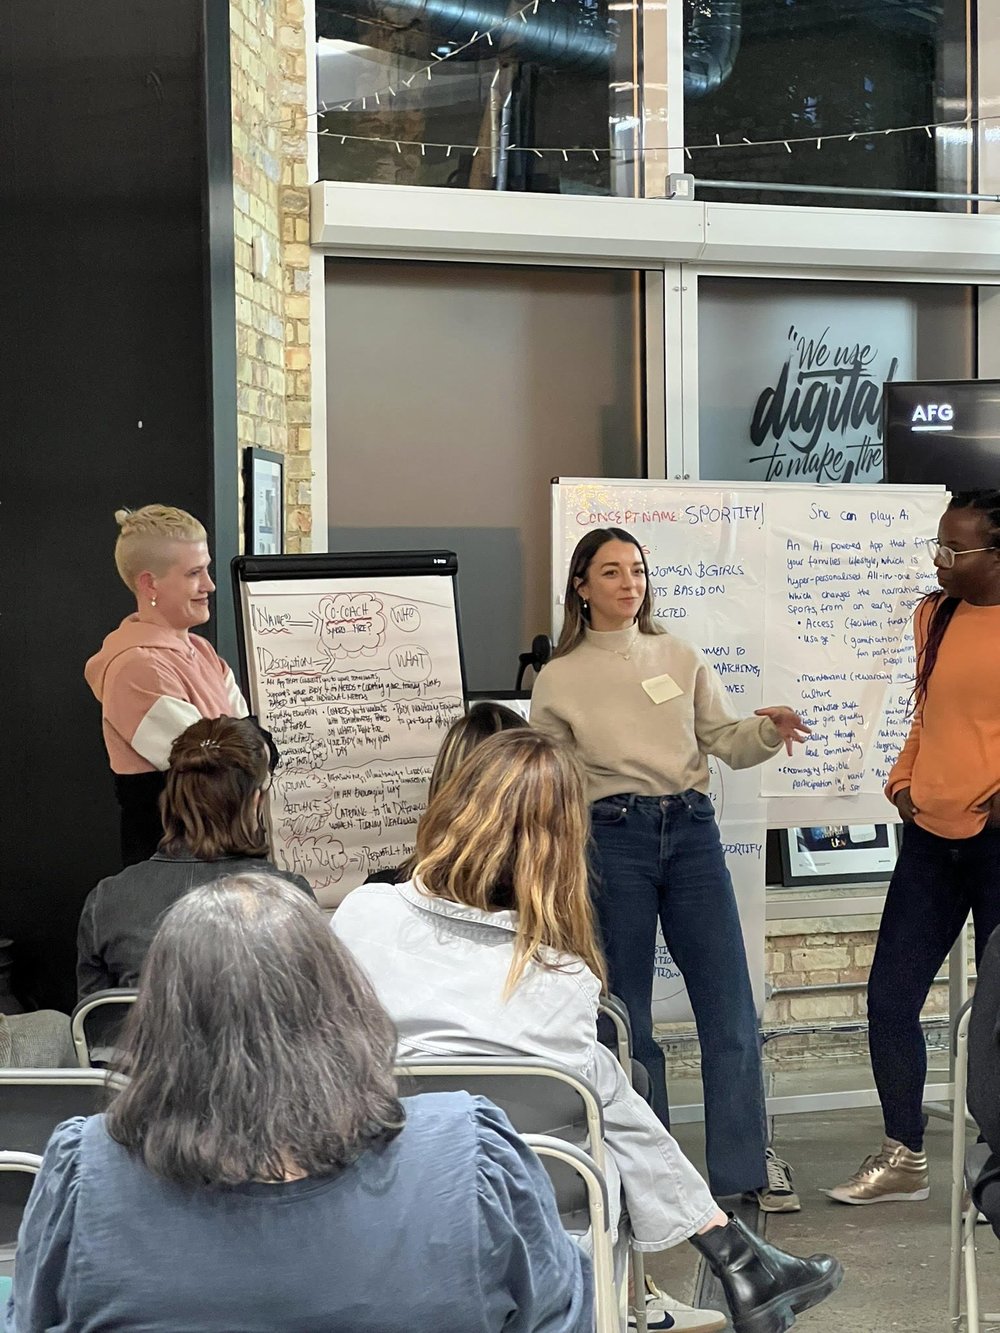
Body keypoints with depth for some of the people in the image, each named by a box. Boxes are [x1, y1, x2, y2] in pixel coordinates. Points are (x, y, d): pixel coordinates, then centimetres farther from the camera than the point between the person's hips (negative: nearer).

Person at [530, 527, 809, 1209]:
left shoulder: (683, 658, 9)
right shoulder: (559, 679, 4)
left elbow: (727, 741, 4)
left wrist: (770, 730, -16)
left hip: (692, 829, 2)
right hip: (611, 838, -2)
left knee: (729, 1003, 1)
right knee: (625, 1009, 5)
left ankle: (748, 1162, 11)